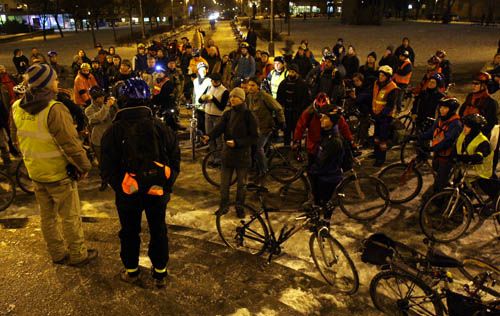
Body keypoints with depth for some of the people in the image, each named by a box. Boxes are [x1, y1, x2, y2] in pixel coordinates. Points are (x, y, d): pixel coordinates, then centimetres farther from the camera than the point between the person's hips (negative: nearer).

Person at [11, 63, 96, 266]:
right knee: (70, 217, 9)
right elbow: (71, 143, -24)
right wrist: (84, 166, -11)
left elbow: (16, 139, 12)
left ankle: (58, 254, 34)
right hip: (59, 173, -7)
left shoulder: (17, 107, -1)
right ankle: (78, 255, 23)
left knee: (47, 215, 19)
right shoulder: (54, 109, -26)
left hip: (35, 172, 7)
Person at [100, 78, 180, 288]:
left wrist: (118, 186, 6)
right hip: (158, 191, 2)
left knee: (130, 232, 18)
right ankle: (160, 273, 28)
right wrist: (167, 184, 7)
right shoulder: (160, 127, -7)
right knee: (158, 231, 17)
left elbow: (107, 168, -10)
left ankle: (132, 272, 32)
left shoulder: (114, 131, -13)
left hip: (128, 193, -1)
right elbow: (175, 158, -2)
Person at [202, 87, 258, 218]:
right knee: (224, 183, 11)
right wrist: (209, 136, -33)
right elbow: (219, 127, -13)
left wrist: (237, 143, -23)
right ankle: (223, 206, 29)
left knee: (241, 183, 12)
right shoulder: (227, 114, 2)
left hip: (242, 154, -3)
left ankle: (239, 206, 31)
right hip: (227, 153, 3)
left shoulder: (249, 115, -10)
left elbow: (254, 138, -12)